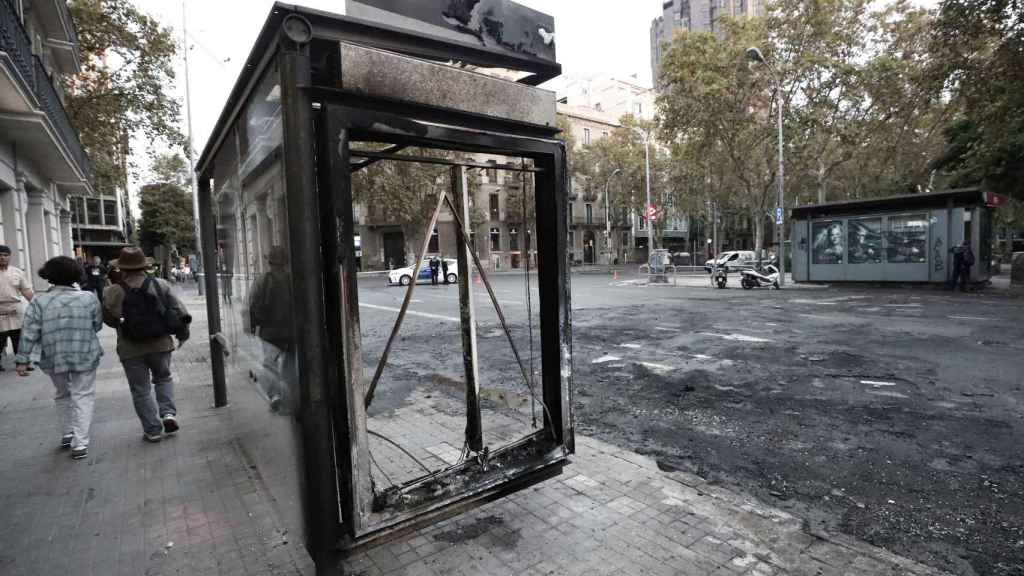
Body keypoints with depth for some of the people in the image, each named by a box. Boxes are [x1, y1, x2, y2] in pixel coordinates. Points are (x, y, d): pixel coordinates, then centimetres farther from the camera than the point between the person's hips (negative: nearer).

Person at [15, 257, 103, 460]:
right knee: (82, 397, 6)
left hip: (54, 359, 2)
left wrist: (23, 360, -1)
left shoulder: (39, 301, -5)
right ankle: (80, 443, -1)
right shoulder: (88, 297, -6)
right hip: (85, 357, -2)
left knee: (63, 396, 22)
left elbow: (29, 333, -6)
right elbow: (97, 325, 1)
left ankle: (66, 435, 31)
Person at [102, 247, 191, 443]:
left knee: (141, 390, 10)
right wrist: (182, 333, 10)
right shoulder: (161, 285, -5)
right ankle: (168, 413, 7)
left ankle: (153, 430, 15)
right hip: (161, 344, 2)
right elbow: (179, 311, -3)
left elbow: (108, 319, -1)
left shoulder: (113, 292, -9)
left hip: (131, 350, -1)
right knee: (163, 379, 24)